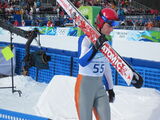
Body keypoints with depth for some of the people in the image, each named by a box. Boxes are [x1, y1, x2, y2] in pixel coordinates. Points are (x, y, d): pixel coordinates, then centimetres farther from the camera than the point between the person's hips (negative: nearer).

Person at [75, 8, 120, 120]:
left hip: (100, 86, 7)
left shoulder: (106, 42, 9)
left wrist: (110, 88, 23)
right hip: (84, 85, -7)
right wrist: (96, 47, -39)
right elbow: (82, 62, -27)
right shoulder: (86, 39, -12)